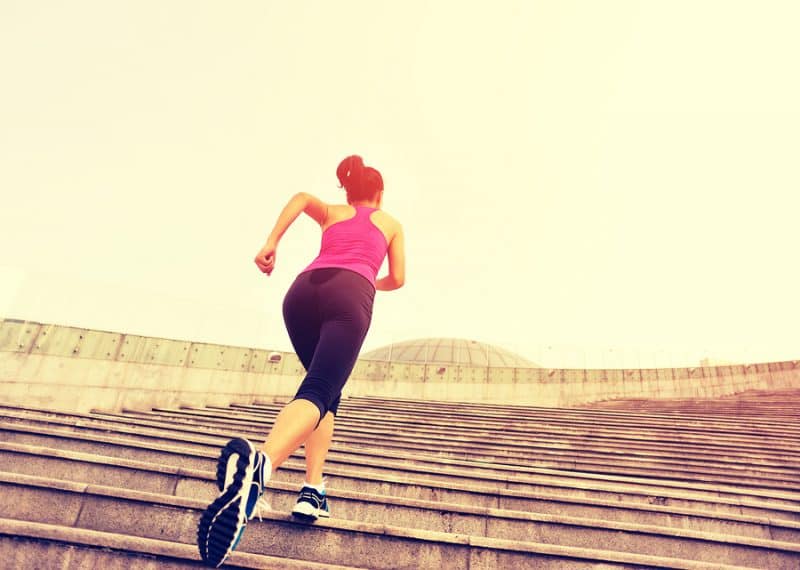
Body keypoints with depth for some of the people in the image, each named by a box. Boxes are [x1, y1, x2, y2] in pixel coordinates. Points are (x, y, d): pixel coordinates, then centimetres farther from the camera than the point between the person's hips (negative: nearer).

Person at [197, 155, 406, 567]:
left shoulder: (330, 213, 33)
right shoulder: (391, 223, 31)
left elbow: (302, 198, 10)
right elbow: (397, 280, 27)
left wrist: (271, 243, 5)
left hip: (303, 289, 4)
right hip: (349, 294, -3)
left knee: (328, 393, 17)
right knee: (318, 391, -22)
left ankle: (313, 491, 4)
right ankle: (260, 460, -53)